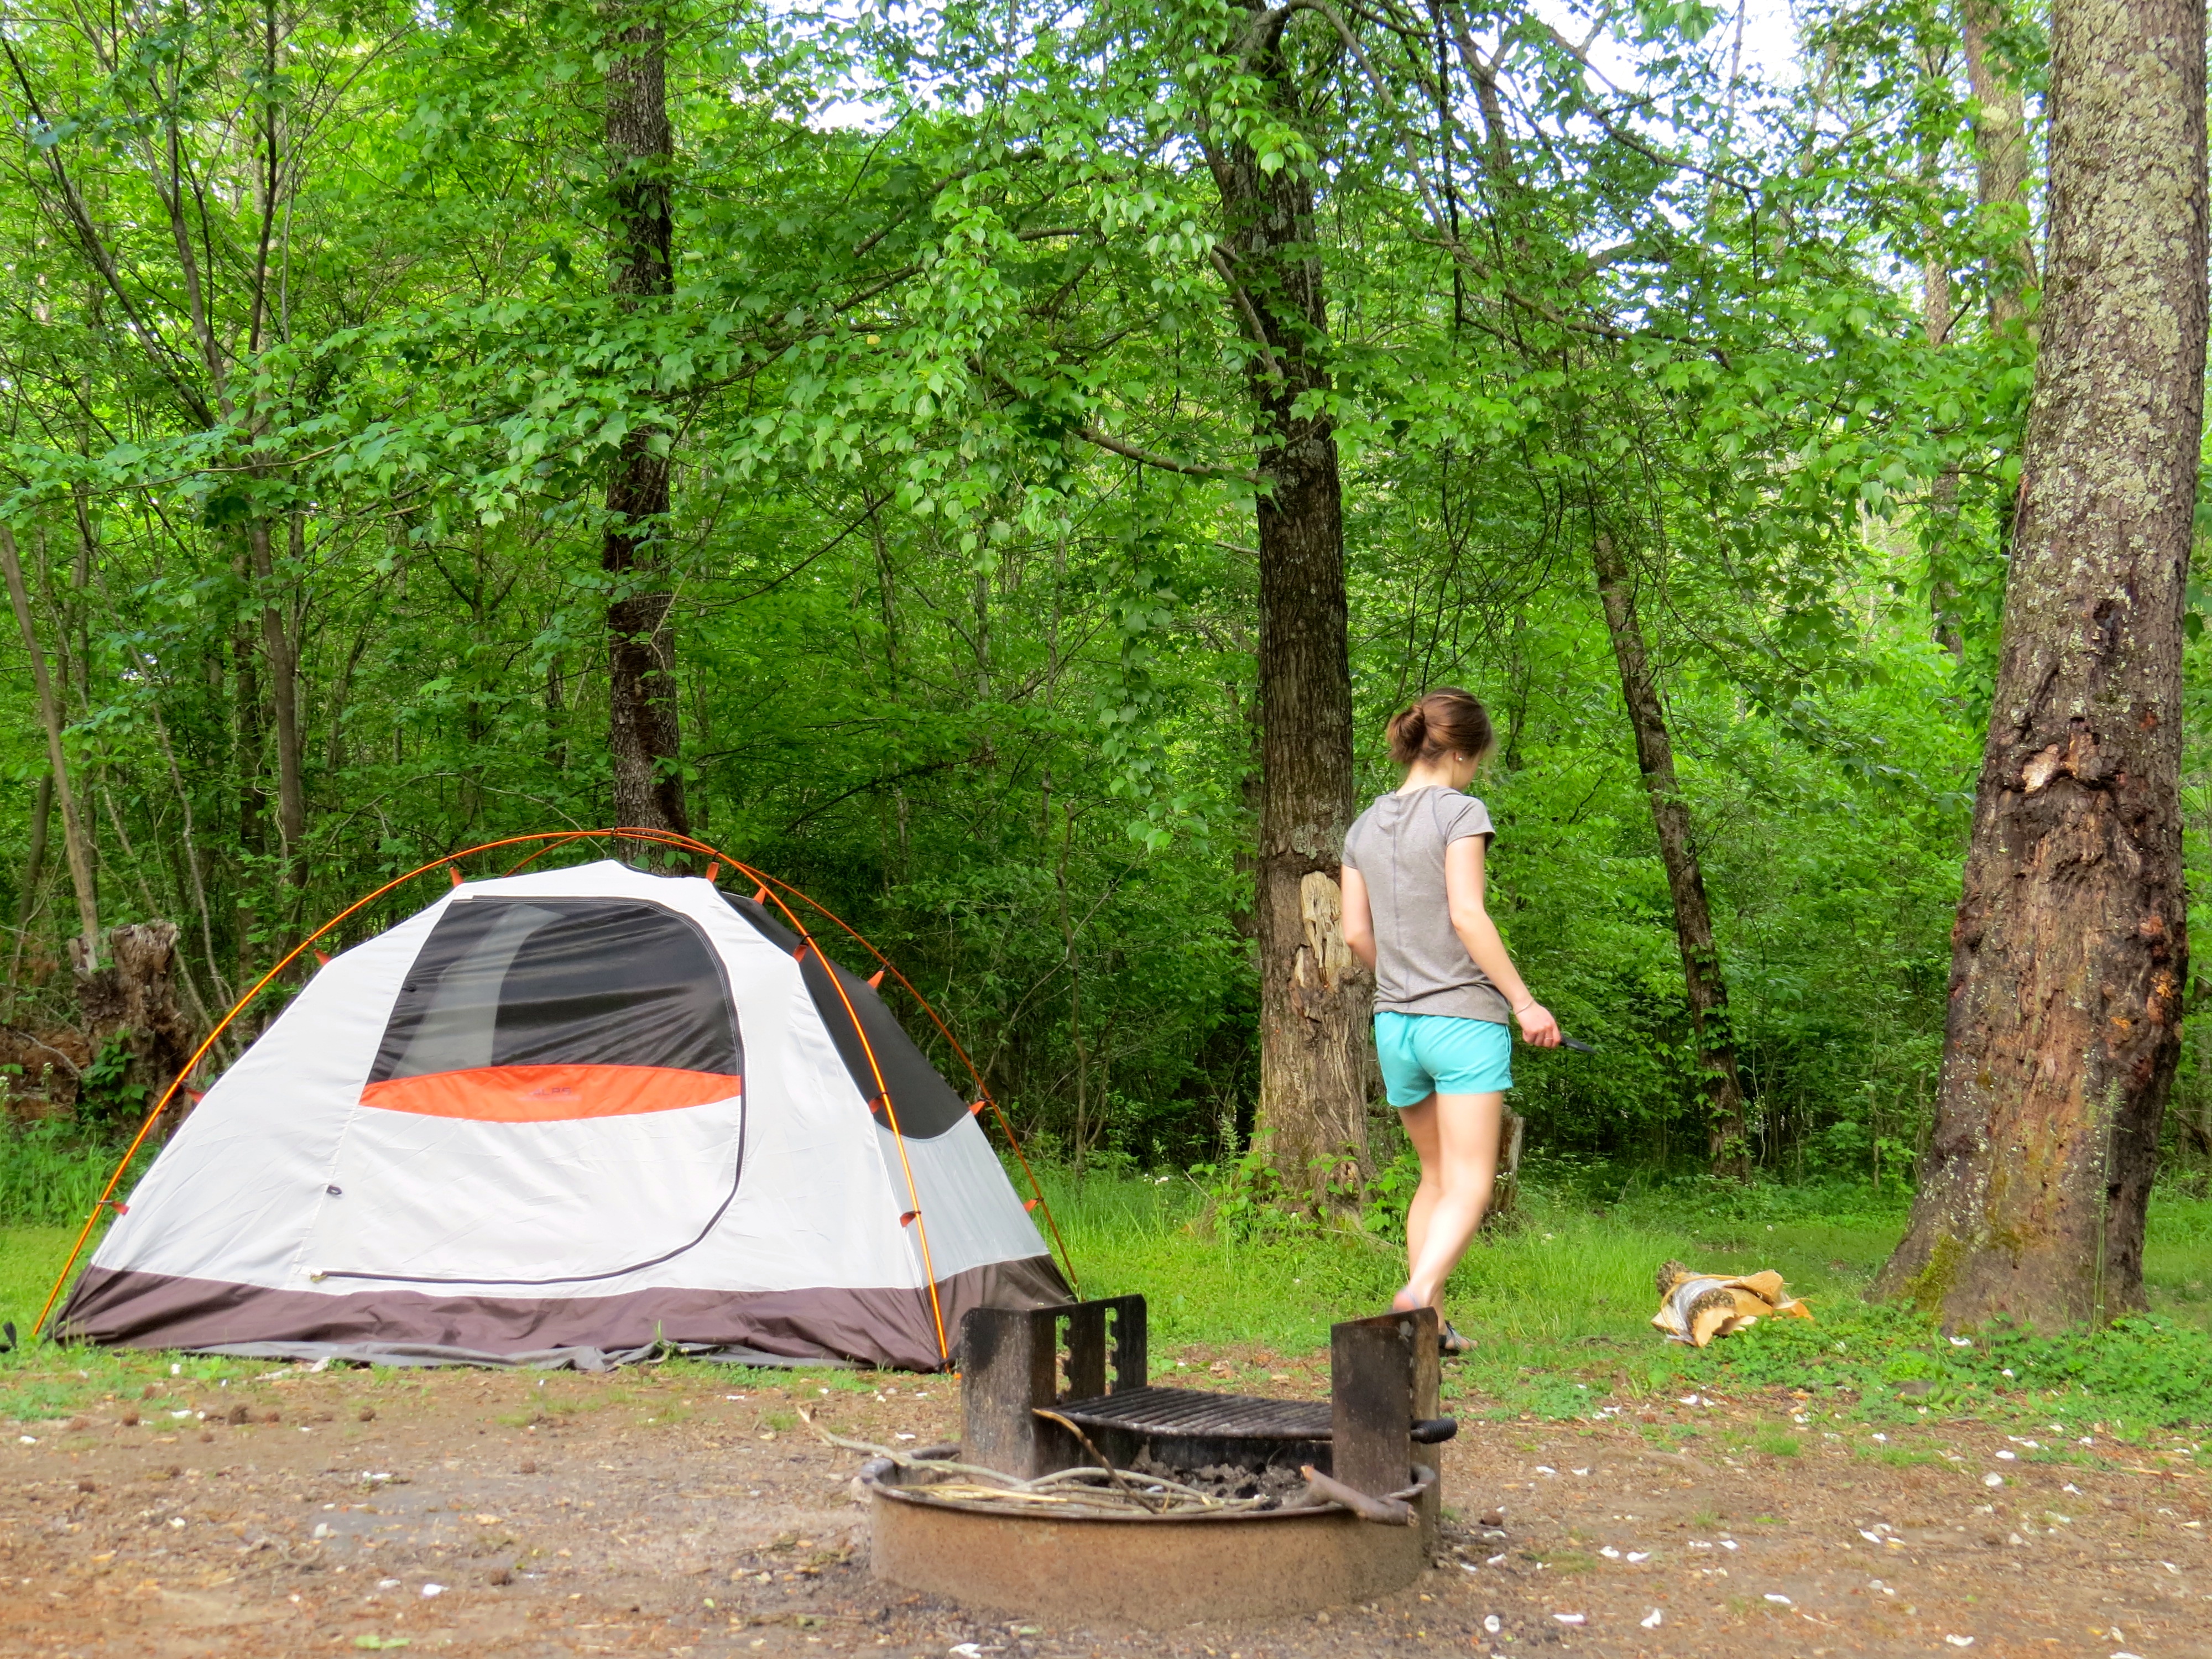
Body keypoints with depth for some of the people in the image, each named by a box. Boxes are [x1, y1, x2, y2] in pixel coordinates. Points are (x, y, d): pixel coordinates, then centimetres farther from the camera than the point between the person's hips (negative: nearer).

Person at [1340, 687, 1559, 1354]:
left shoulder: (1365, 826, 12)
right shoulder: (1460, 811, -7)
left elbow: (1356, 933, 12)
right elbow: (1467, 915, -16)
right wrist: (1523, 1001, -12)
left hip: (1394, 1023, 6)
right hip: (1464, 1015, -6)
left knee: (1436, 1176, 18)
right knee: (1469, 1185, -5)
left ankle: (1432, 1322, 17)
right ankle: (1419, 1293, -27)